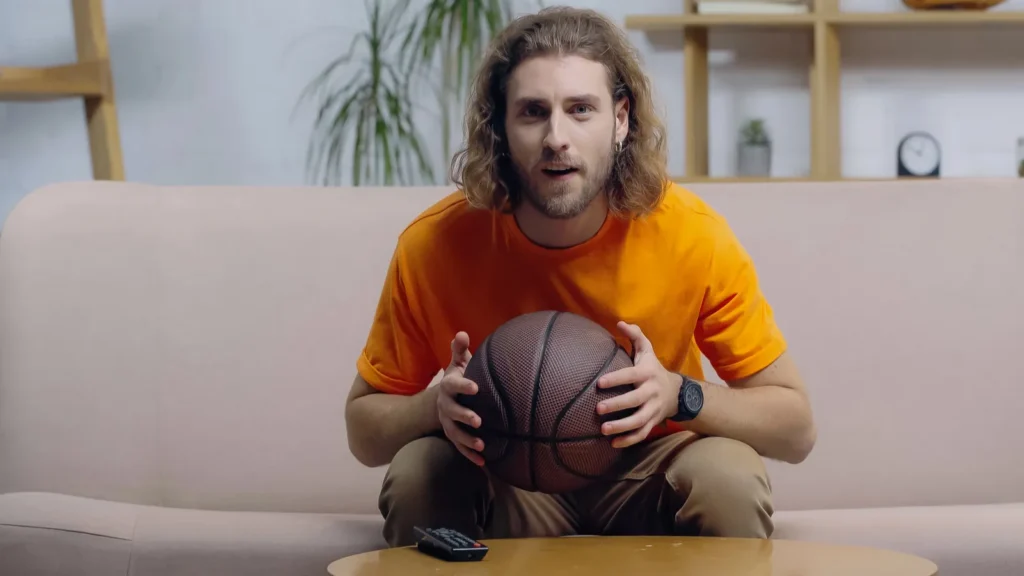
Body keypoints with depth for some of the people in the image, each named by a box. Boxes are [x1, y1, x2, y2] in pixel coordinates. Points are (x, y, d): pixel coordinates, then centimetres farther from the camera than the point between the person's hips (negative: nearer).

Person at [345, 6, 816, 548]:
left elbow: (795, 427, -12)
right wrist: (437, 406, -28)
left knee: (730, 476, -31)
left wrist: (677, 395, -31)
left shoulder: (693, 234, -20)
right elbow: (364, 429, -5)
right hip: (503, 480, 0)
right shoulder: (434, 243, -18)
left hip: (644, 475, 0)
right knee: (417, 473, -30)